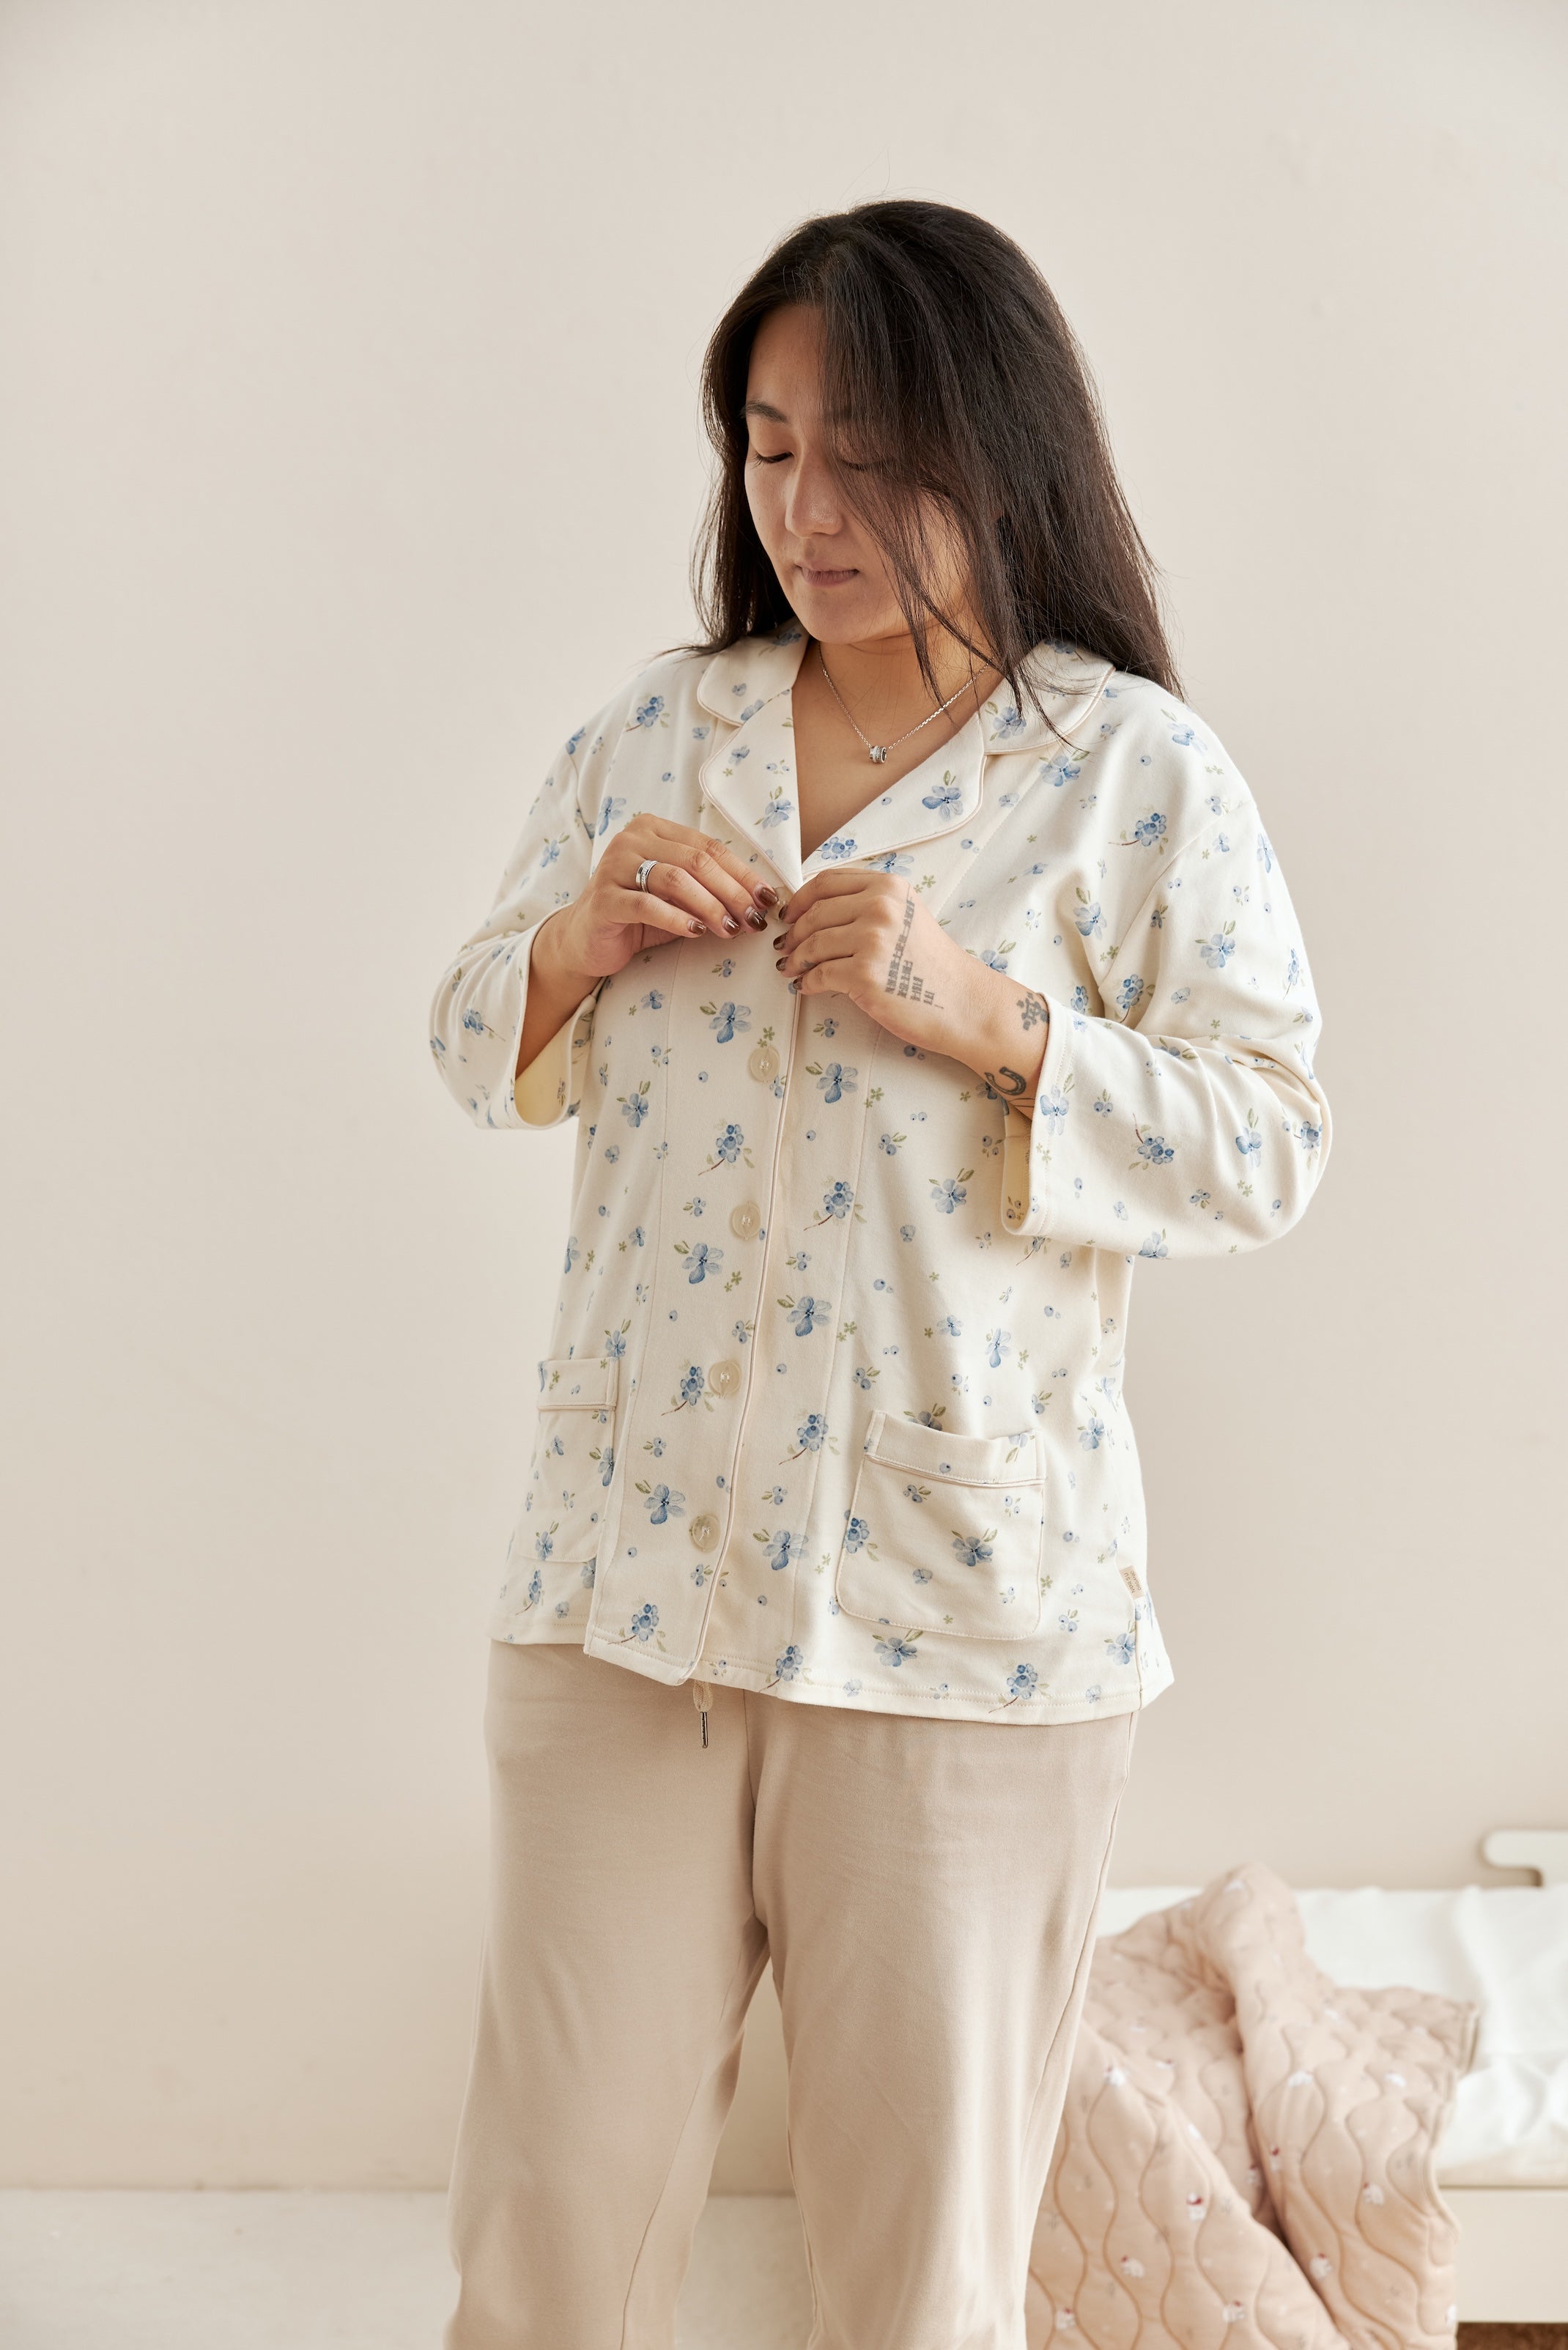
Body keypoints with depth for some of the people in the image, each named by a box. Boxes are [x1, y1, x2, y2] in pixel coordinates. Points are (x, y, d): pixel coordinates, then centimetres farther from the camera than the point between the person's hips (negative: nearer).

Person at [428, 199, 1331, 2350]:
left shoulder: (1140, 775, -3)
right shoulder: (655, 734, 9)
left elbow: (1271, 1144, -6)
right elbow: (483, 1048, 15)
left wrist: (990, 1017, -19)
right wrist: (575, 942, -6)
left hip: (962, 1590, -3)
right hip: (630, 1548, 3)